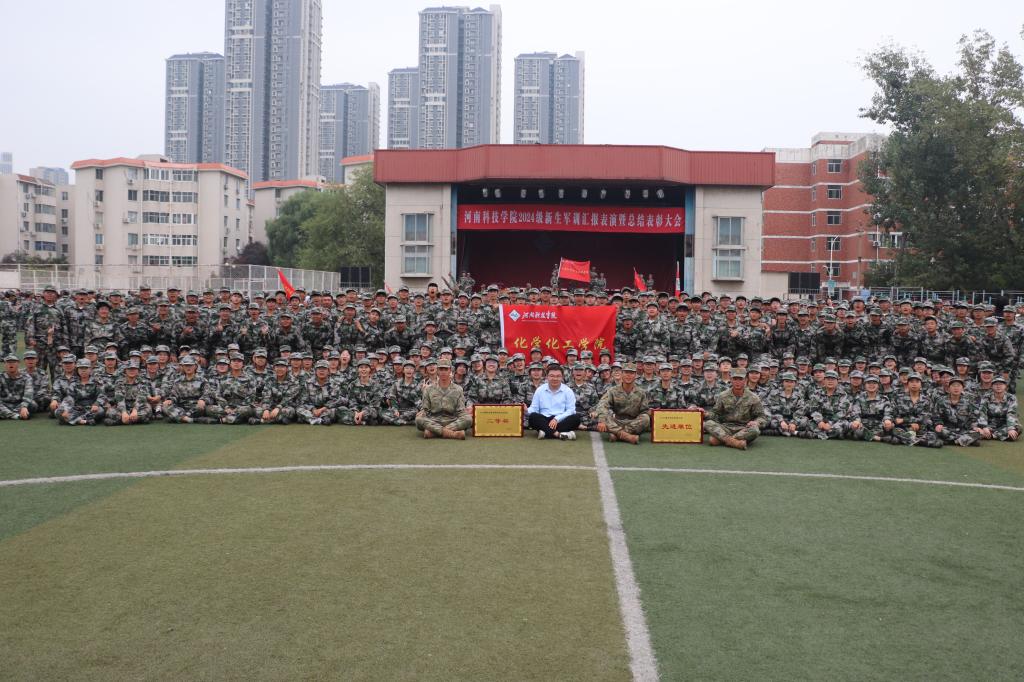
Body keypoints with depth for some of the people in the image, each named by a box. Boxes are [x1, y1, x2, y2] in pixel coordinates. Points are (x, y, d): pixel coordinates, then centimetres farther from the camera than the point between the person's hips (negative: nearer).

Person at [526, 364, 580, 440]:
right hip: (544, 420, 1)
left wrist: (557, 419, -17)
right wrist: (526, 410, -15)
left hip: (562, 420, 0)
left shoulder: (568, 391, 6)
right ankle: (558, 433, -43)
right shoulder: (539, 390, 11)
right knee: (533, 417, -30)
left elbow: (571, 410, -3)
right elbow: (534, 408, 8)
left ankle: (546, 432, -37)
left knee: (576, 418, -30)